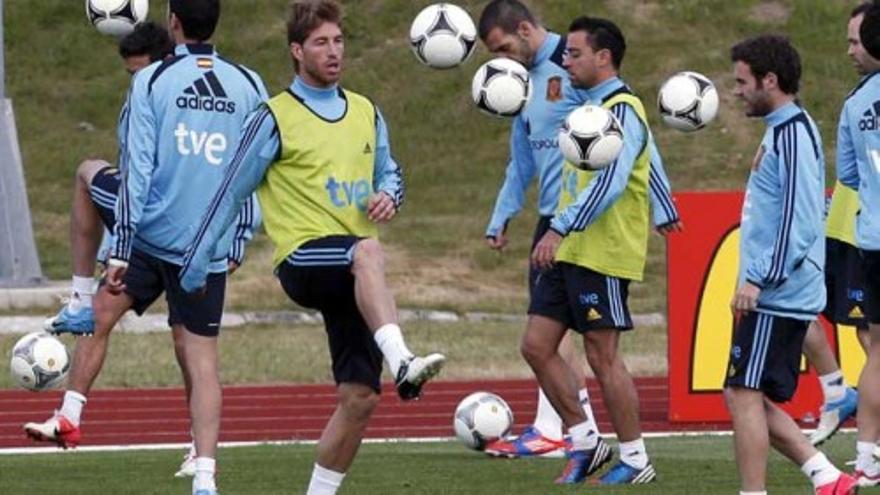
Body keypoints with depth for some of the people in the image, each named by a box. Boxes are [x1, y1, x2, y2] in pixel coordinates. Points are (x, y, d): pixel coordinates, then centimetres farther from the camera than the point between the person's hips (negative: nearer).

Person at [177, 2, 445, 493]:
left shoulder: (366, 114, 15)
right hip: (303, 259, -6)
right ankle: (402, 362, -57)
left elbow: (389, 173, 26)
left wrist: (388, 196, 2)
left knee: (360, 396, -2)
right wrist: (199, 259, 3)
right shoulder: (275, 119, -1)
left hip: (355, 279, 6)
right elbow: (233, 191, 2)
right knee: (368, 252, -40)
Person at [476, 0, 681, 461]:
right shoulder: (525, 81, 15)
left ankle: (551, 431, -7)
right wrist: (500, 219, 21)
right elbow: (522, 160, 26)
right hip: (552, 216, 9)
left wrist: (661, 204, -14)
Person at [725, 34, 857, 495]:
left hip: (777, 298, -10)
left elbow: (799, 223, -22)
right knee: (747, 397, 11)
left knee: (745, 394, -9)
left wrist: (759, 280, -22)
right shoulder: (780, 130, 16)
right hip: (774, 296, 10)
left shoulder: (793, 133, -15)